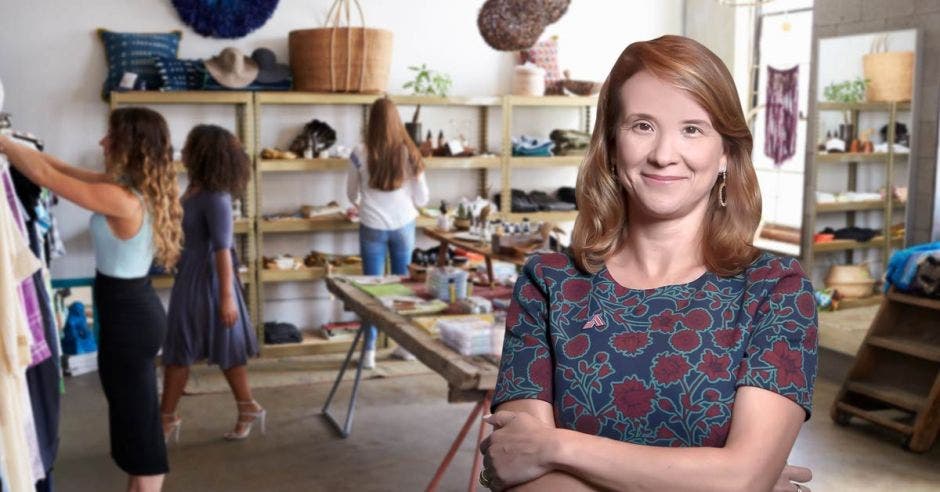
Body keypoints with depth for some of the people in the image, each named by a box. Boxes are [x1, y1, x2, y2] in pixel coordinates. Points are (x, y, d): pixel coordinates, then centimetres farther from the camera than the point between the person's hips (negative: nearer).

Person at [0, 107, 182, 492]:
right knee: (136, 416, 22)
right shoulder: (138, 188, 4)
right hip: (138, 309, 10)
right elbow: (66, 170, 11)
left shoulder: (121, 199, -24)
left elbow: (45, 175, -20)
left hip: (127, 318, -10)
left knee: (138, 421, 3)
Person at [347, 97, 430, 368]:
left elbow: (352, 195, 6)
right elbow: (422, 199, 2)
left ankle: (369, 352, 8)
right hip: (404, 225, 2)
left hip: (373, 227, -1)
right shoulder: (409, 153, -6)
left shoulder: (360, 154, -9)